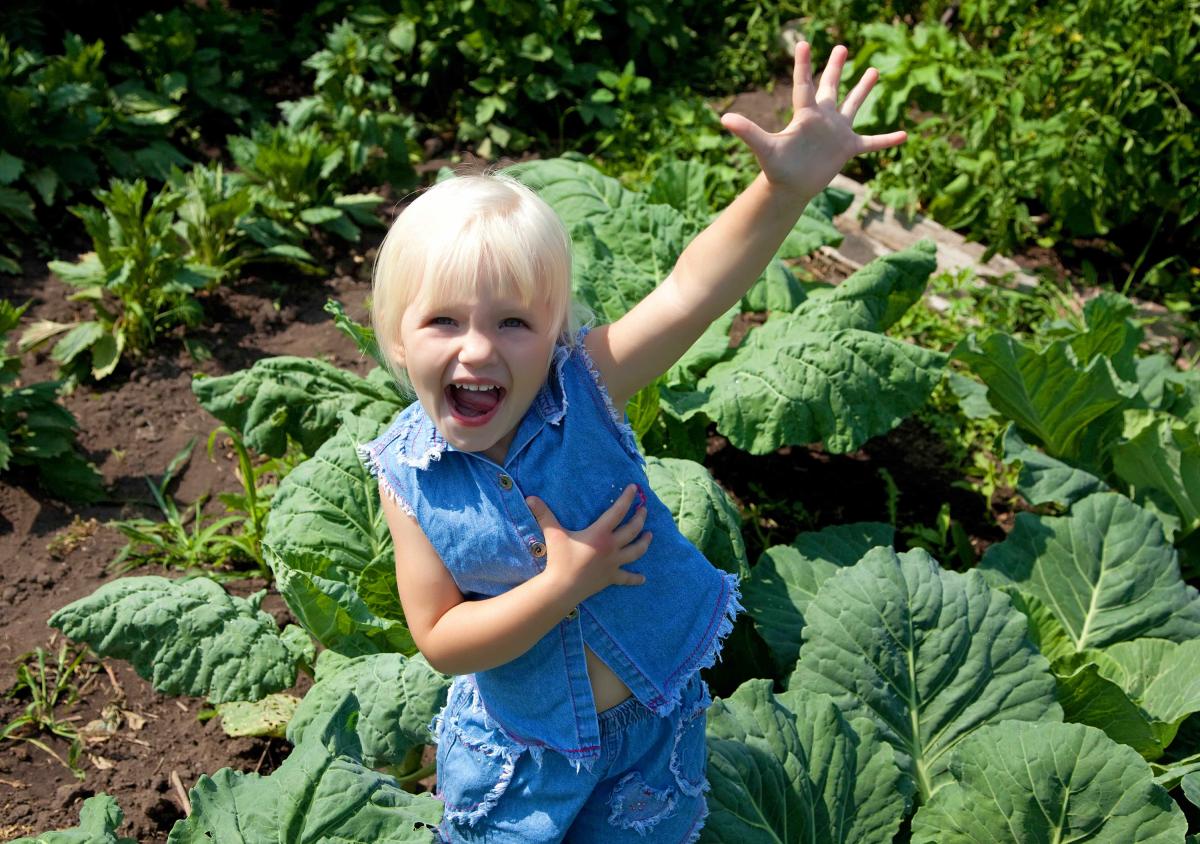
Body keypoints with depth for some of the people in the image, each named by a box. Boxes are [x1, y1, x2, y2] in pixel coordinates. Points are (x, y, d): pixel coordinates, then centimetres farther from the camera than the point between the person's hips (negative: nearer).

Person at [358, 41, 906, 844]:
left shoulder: (581, 386, -23)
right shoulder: (409, 477, -21)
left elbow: (690, 293, -38)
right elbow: (441, 641, -19)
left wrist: (786, 188, -52)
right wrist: (564, 584, -30)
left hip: (651, 716, 1)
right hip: (520, 742, 0)